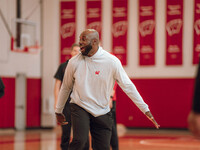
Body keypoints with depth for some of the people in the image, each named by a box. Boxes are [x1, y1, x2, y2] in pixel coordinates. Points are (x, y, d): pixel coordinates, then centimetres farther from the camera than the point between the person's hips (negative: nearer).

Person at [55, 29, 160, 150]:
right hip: (80, 108, 0)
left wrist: (145, 110, -4)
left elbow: (128, 86, -3)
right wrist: (58, 111, 19)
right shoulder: (74, 62, -4)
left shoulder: (112, 61, -9)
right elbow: (66, 87, 11)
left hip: (102, 113, 1)